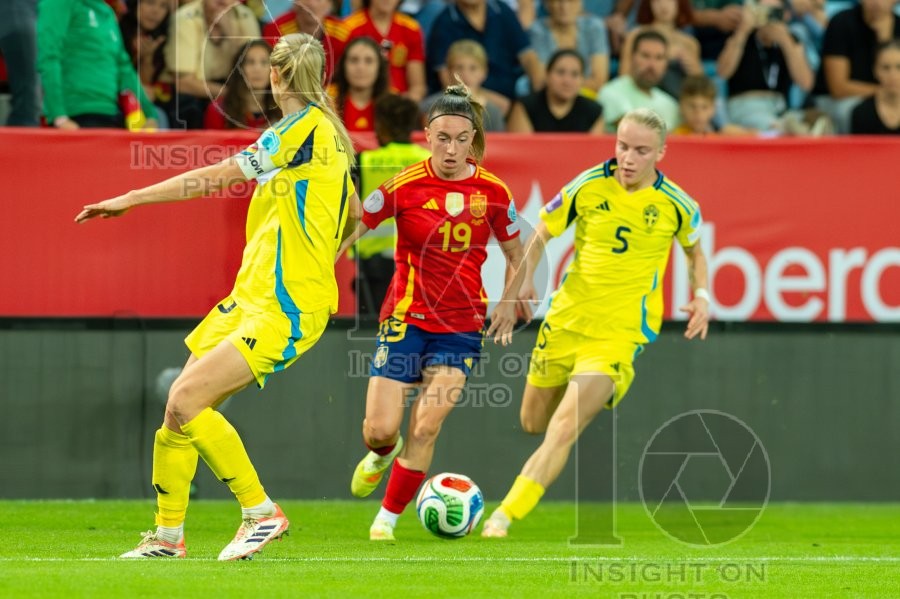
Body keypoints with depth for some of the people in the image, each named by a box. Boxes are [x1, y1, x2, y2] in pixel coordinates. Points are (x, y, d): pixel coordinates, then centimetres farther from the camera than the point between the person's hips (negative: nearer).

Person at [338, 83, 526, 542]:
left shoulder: (492, 193, -2)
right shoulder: (406, 186, -9)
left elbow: (516, 258, 11)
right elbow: (351, 228, -3)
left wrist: (507, 304, -3)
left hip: (462, 327, 1)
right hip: (407, 317, -1)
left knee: (426, 428, -13)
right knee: (379, 431, -6)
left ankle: (388, 517, 4)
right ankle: (382, 455, 33)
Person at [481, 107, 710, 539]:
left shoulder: (677, 205, -7)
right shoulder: (588, 186, -7)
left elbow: (693, 248, 15)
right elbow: (540, 235, 4)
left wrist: (701, 295, -1)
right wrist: (525, 281, -13)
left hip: (620, 334, -3)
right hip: (566, 320, 4)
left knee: (563, 431, -19)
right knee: (533, 423, 17)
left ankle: (504, 517, -18)